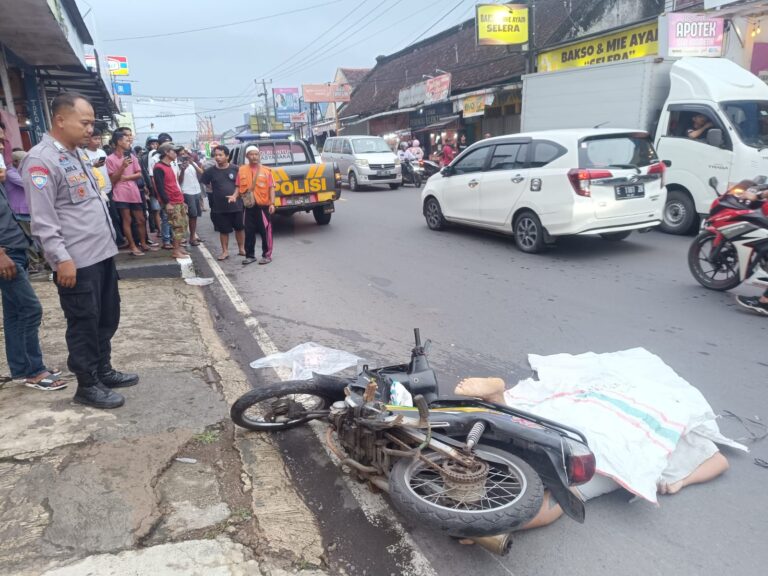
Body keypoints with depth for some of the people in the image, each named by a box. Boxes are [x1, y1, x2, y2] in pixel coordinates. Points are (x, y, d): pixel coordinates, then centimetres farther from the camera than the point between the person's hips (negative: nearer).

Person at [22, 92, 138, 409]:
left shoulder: (78, 153, 15)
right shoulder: (41, 160, -14)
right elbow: (42, 220, -18)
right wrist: (61, 259, -21)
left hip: (102, 254, 9)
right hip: (77, 262, -9)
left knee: (107, 319, 18)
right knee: (84, 325, 3)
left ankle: (104, 371, 33)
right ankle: (87, 385, 17)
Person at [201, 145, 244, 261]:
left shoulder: (235, 169, -5)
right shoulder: (211, 171, -2)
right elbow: (205, 183, 13)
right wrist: (215, 190, 5)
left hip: (236, 204, 0)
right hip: (219, 207, 1)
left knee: (239, 228, 11)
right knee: (223, 230, 8)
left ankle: (241, 249, 25)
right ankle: (225, 251, 19)